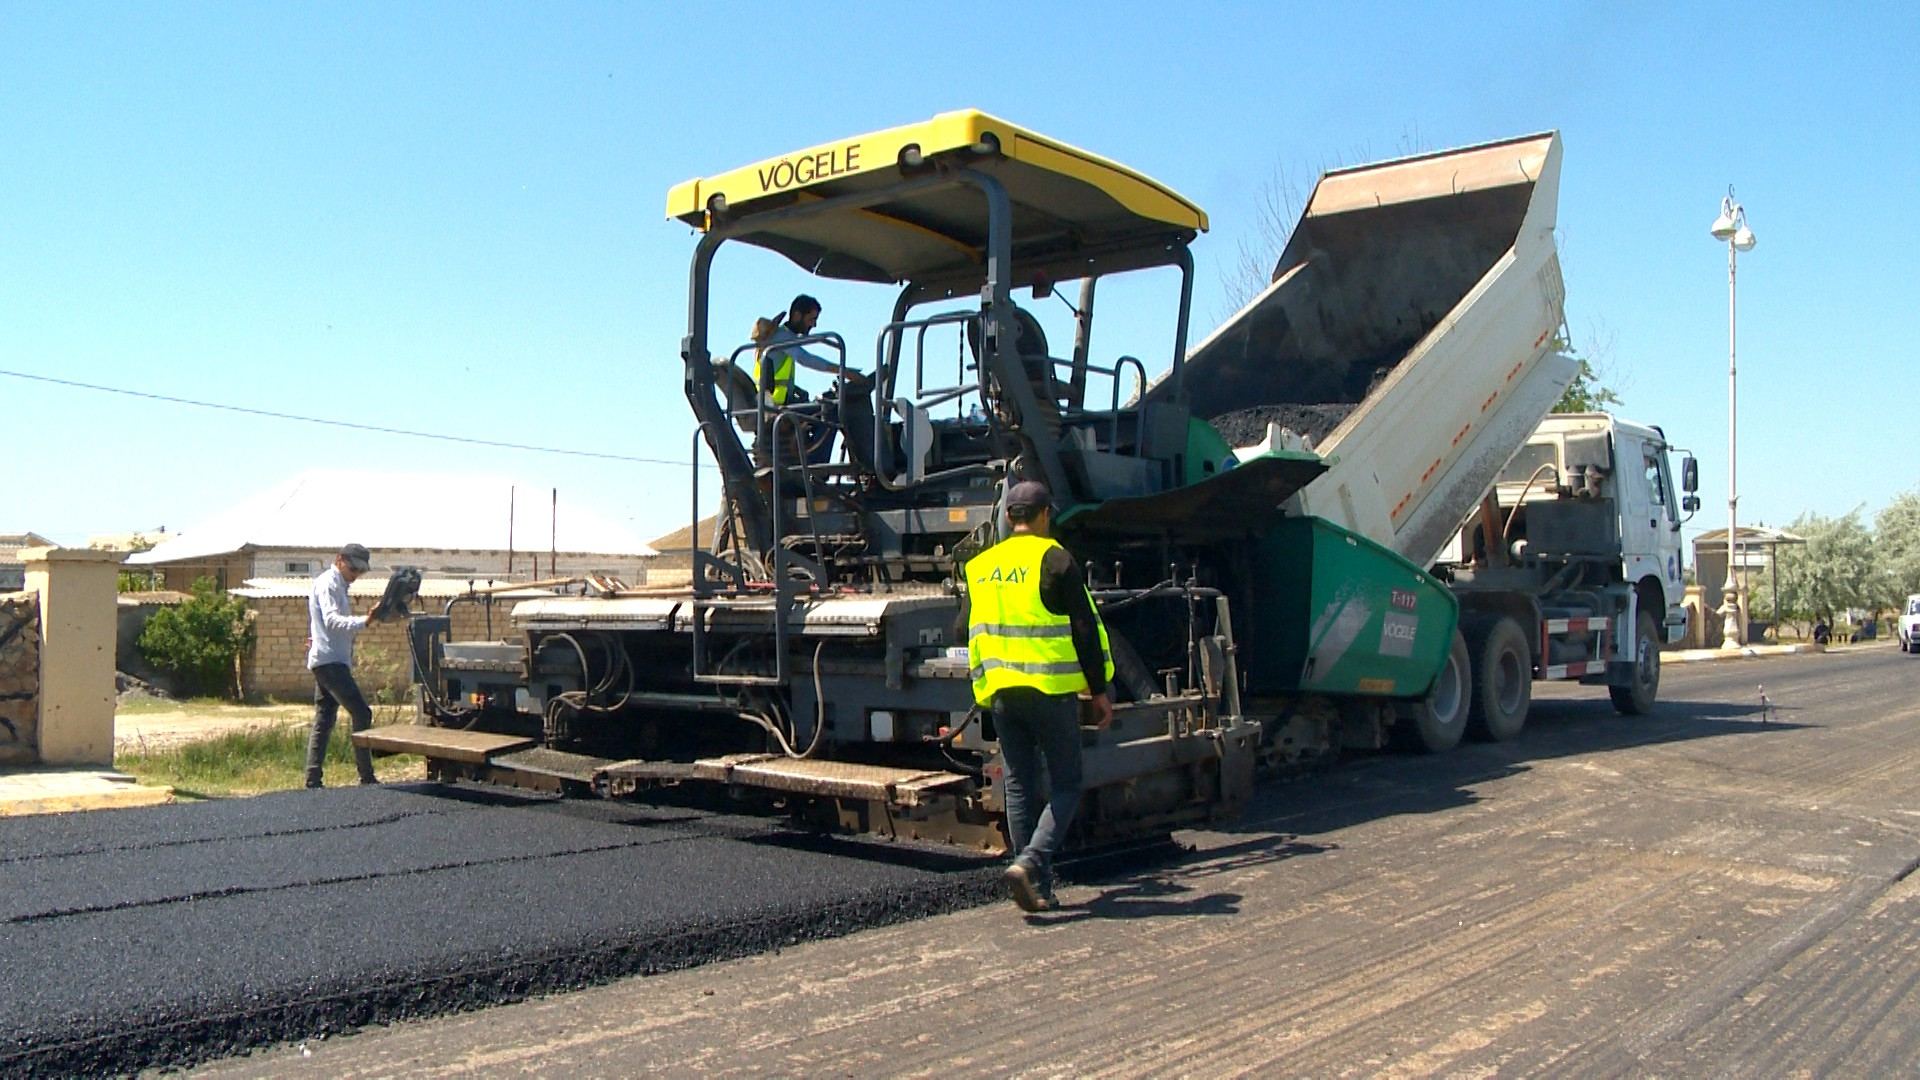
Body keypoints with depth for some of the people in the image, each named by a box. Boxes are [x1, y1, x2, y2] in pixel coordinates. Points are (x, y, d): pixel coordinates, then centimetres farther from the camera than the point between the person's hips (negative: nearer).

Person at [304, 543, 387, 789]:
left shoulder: (337, 585, 22)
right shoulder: (328, 583, -9)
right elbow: (332, 621, -24)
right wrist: (364, 621, -38)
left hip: (329, 661, 11)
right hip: (330, 660, -11)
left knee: (323, 722, 9)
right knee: (361, 714, -13)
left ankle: (313, 782, 9)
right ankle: (367, 778, -13)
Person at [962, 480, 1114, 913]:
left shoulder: (981, 566, 10)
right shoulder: (1054, 559, -8)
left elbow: (968, 631, 17)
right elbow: (1085, 629, -8)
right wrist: (1099, 690, -2)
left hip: (1001, 693, 5)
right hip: (1052, 690, -5)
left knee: (1020, 787, 11)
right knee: (1065, 786, 4)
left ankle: (1037, 889, 13)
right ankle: (1030, 863, -14)